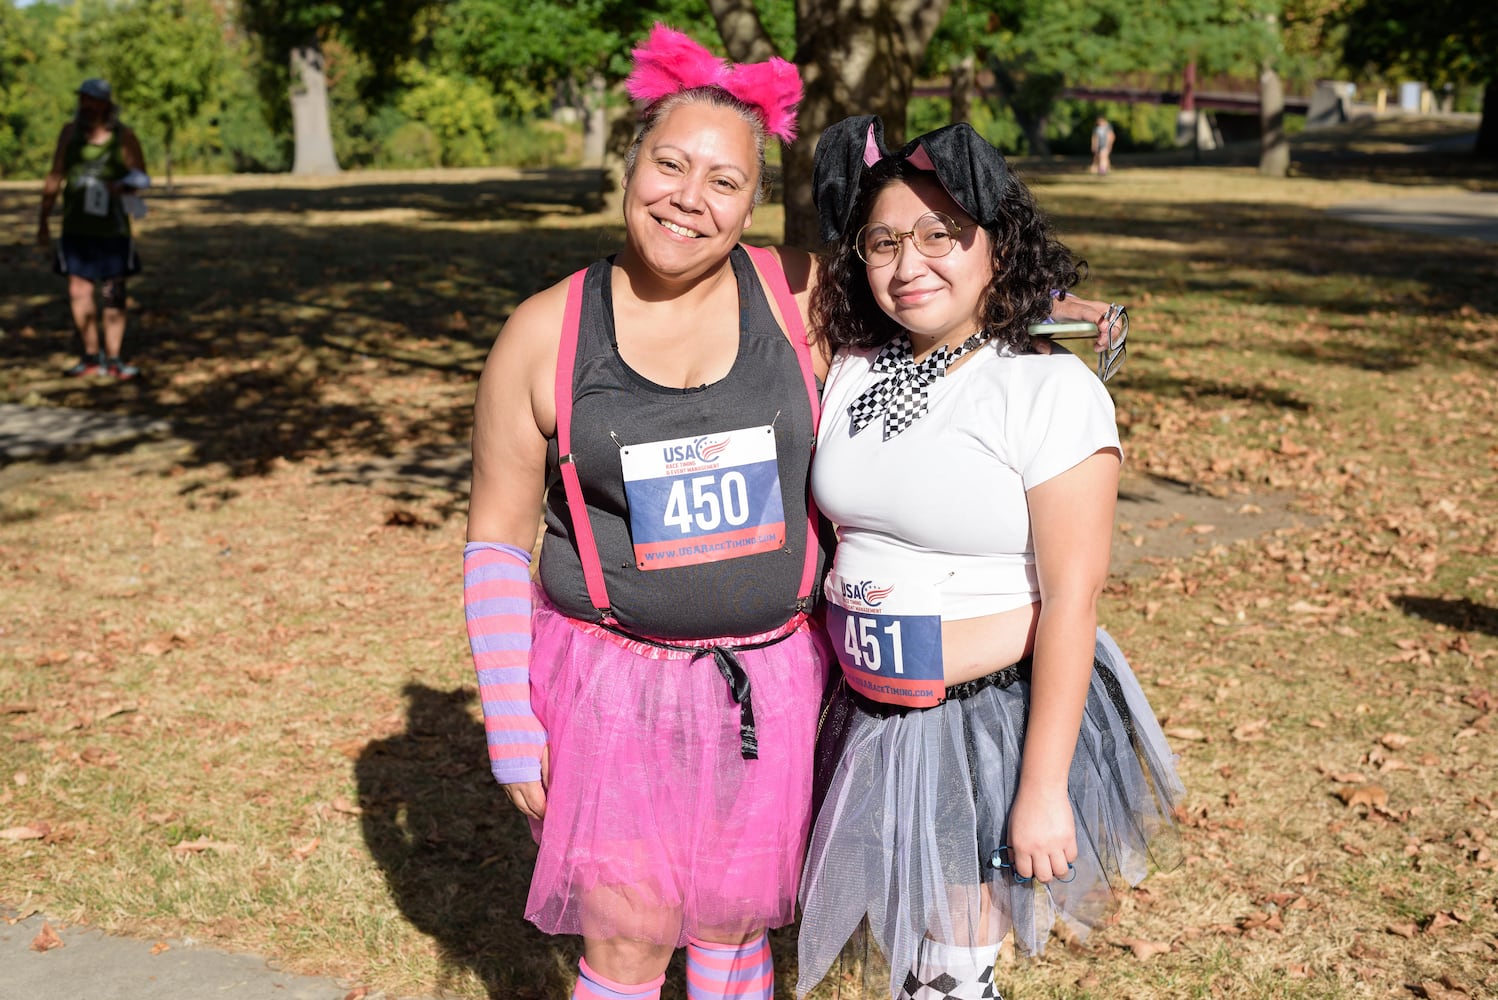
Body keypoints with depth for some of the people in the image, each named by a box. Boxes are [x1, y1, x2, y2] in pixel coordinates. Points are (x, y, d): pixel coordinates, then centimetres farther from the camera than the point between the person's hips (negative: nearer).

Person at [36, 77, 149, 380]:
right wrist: (44, 221, 7)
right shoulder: (70, 131, 3)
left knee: (113, 294, 1)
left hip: (112, 230, -2)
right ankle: (91, 357, 12)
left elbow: (142, 178, 3)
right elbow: (55, 177, 7)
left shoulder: (124, 136, -3)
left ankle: (113, 359, 8)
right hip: (77, 228, 2)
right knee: (79, 292, 1)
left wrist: (123, 187, -20)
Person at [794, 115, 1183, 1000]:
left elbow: (1071, 599, -18)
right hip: (871, 718, 6)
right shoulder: (855, 370, 3)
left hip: (993, 719, -6)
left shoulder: (1052, 390, -16)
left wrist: (1043, 787, -19)